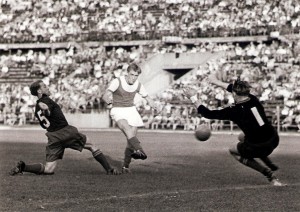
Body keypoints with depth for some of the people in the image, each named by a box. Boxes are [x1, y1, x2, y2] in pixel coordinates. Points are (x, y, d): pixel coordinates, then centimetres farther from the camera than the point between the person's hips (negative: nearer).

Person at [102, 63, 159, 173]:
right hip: (118, 110, -5)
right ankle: (139, 150, -54)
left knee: (132, 137, -4)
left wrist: (154, 106, -7)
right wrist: (108, 100, -49)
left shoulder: (138, 85, 1)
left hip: (131, 110, 5)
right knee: (126, 127, -34)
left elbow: (147, 97, 14)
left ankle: (125, 166, 11)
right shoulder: (117, 81, -14)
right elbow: (105, 95, -25)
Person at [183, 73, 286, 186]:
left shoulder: (234, 111, -14)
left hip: (259, 148, -7)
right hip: (274, 140, 7)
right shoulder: (253, 100, 3)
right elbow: (239, 90, 24)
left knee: (233, 151, 22)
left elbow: (209, 114, -5)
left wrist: (193, 98, 7)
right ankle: (270, 165, 32)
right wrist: (217, 82, 37)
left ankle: (270, 175, 9)